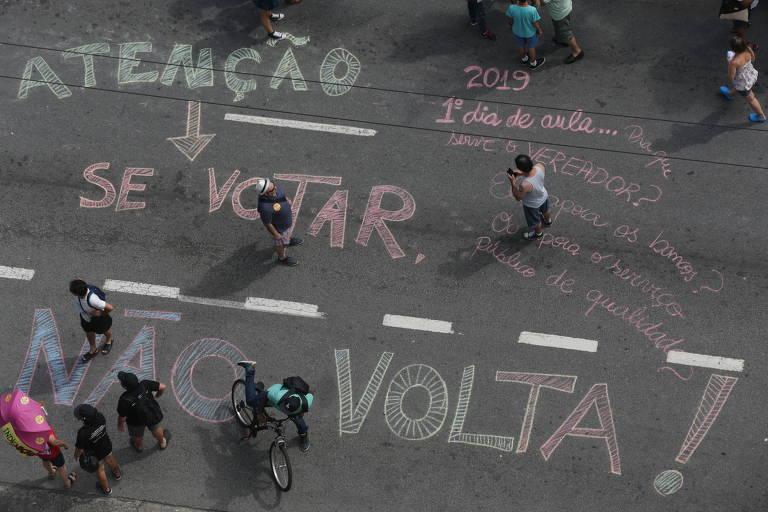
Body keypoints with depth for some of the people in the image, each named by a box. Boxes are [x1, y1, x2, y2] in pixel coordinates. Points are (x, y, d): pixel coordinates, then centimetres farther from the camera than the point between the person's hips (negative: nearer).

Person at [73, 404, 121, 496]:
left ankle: (106, 489, 51)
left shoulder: (83, 433, -43)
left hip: (95, 454, -4)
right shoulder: (100, 417, -31)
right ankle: (117, 474, 65)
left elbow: (80, 449, -26)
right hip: (107, 446, 4)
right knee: (109, 459, 35)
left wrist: (76, 455, -5)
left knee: (99, 469, 25)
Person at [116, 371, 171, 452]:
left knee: (137, 436, 33)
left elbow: (122, 417, -25)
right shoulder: (145, 385, -35)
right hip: (153, 415, 2)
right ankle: (162, 443, 62)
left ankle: (138, 446, 64)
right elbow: (162, 386, -24)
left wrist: (120, 425, -2)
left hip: (136, 421, -2)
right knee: (155, 429, 35)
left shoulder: (124, 400, -40)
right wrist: (158, 395, -1)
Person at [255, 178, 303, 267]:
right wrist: (275, 234, -13)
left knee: (286, 232, 36)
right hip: (278, 226, -6)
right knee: (280, 242, 25)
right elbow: (267, 223, -28)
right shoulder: (265, 208, -47)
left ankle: (288, 241, 69)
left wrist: (287, 199, 12)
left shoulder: (270, 185, -30)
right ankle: (282, 258, 54)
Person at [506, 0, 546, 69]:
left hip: (518, 32, 2)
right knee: (531, 47, 26)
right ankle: (533, 63, 49)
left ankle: (524, 59, 58)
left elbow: (509, 17, -10)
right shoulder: (532, 10, -37)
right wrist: (539, 30, -1)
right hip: (530, 33, -2)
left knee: (521, 46, 30)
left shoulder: (512, 8, -33)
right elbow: (535, 24, -21)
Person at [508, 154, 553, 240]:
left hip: (532, 205, -5)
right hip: (544, 196, 5)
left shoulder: (525, 185, -47)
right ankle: (548, 221, 71)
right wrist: (521, 173, -18)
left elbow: (518, 197, -26)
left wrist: (513, 182, -30)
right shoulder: (540, 166, -32)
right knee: (545, 210, 39)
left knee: (535, 221, 29)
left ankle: (538, 233, 59)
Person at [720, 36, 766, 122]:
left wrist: (729, 63, -20)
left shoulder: (734, 62, -43)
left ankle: (761, 116, 44)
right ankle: (729, 93, 73)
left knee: (750, 99, 22)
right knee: (738, 85, 39)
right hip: (751, 75, 6)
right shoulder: (748, 50, -25)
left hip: (743, 82, -6)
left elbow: (731, 77, -27)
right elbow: (753, 59, -1)